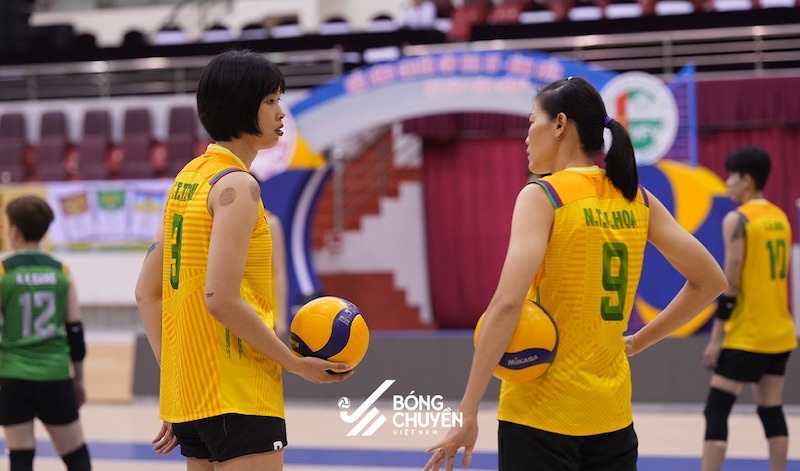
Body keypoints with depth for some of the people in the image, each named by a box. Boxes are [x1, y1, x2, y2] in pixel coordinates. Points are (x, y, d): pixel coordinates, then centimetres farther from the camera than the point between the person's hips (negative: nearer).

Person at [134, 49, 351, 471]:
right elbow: (221, 299, -21)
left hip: (189, 392, 9)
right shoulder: (237, 185, -12)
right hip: (237, 398, -9)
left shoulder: (189, 178, 14)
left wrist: (174, 378, 16)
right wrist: (297, 364, -11)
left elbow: (147, 293, 15)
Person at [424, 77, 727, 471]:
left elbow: (507, 304, -20)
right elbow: (710, 281, 11)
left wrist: (468, 413, -19)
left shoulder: (542, 197, -9)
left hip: (542, 414, -6)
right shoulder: (636, 200, 8)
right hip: (611, 415, 6)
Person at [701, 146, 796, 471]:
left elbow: (731, 282, -16)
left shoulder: (737, 219, -12)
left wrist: (716, 338, -13)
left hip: (746, 335, -8)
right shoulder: (780, 218, 12)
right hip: (779, 333, 8)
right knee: (771, 411, 12)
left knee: (716, 410, -5)